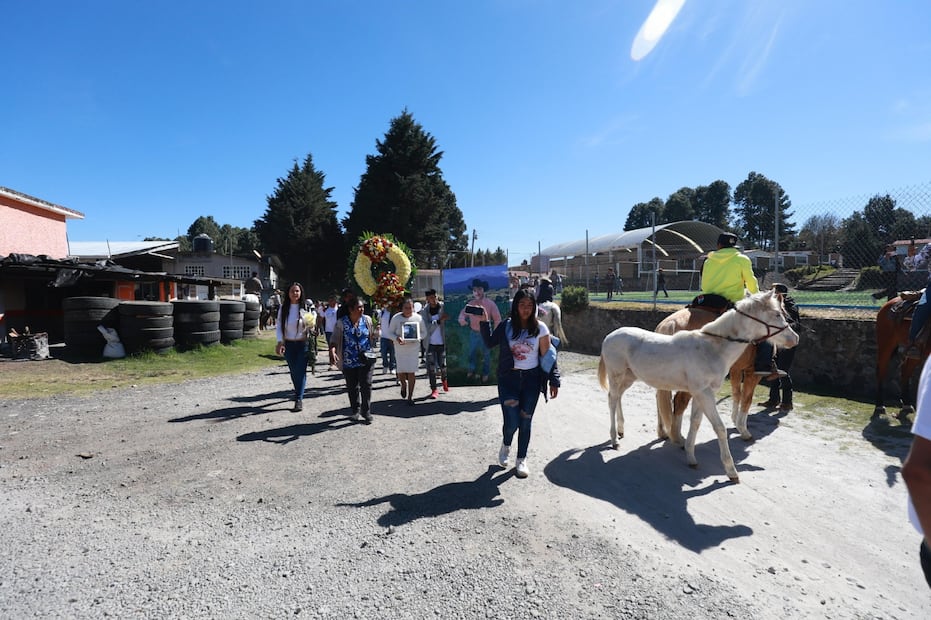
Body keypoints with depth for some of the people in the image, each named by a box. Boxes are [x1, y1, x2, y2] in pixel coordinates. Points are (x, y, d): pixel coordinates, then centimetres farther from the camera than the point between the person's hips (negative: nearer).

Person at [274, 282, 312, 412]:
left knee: (300, 371, -7)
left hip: (302, 344, -2)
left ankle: (299, 399, -6)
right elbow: (278, 326, 1)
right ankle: (298, 393, 32)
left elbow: (310, 325, 1)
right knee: (293, 372, 11)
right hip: (288, 344, 2)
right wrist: (280, 342, -9)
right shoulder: (283, 308, 1)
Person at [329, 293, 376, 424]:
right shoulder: (341, 323, -5)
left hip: (366, 359, 0)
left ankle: (366, 412, 6)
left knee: (366, 386, -4)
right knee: (352, 387, 10)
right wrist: (332, 350, -22)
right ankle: (355, 411, 27)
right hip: (349, 361, 0)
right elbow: (334, 339, -8)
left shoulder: (367, 319, 2)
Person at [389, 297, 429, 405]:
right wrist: (396, 338, -20)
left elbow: (424, 332, 6)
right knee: (401, 372, -1)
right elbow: (390, 332, 0)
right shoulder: (396, 318, -6)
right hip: (400, 349, 0)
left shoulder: (418, 318, -4)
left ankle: (410, 396, 11)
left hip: (414, 348, 0)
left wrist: (418, 337, -15)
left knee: (412, 372, -1)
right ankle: (403, 385, 36)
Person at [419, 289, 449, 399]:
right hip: (430, 343, 1)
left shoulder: (443, 307, -4)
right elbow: (426, 327, -13)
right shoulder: (424, 311, -3)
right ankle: (434, 389, 10)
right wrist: (439, 321, -24)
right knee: (431, 367, 0)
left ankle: (444, 380, 37)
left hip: (442, 343, 0)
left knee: (443, 365, 6)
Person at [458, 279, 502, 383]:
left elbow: (497, 319, -9)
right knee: (471, 353, 16)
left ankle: (485, 373, 31)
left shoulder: (490, 304, -13)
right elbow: (463, 312, 11)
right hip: (473, 333, 3)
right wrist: (462, 318, -13)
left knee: (486, 355, 12)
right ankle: (472, 371, 37)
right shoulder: (470, 303, -4)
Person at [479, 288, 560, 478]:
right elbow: (489, 344, 4)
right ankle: (505, 445, 30)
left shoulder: (540, 328, -3)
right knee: (511, 422, -5)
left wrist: (553, 381, -5)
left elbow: (548, 357, -1)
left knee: (525, 422, 8)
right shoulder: (506, 326, 0)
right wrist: (484, 322, -4)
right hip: (508, 379, 0)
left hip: (531, 379, 0)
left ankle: (521, 459, 27)